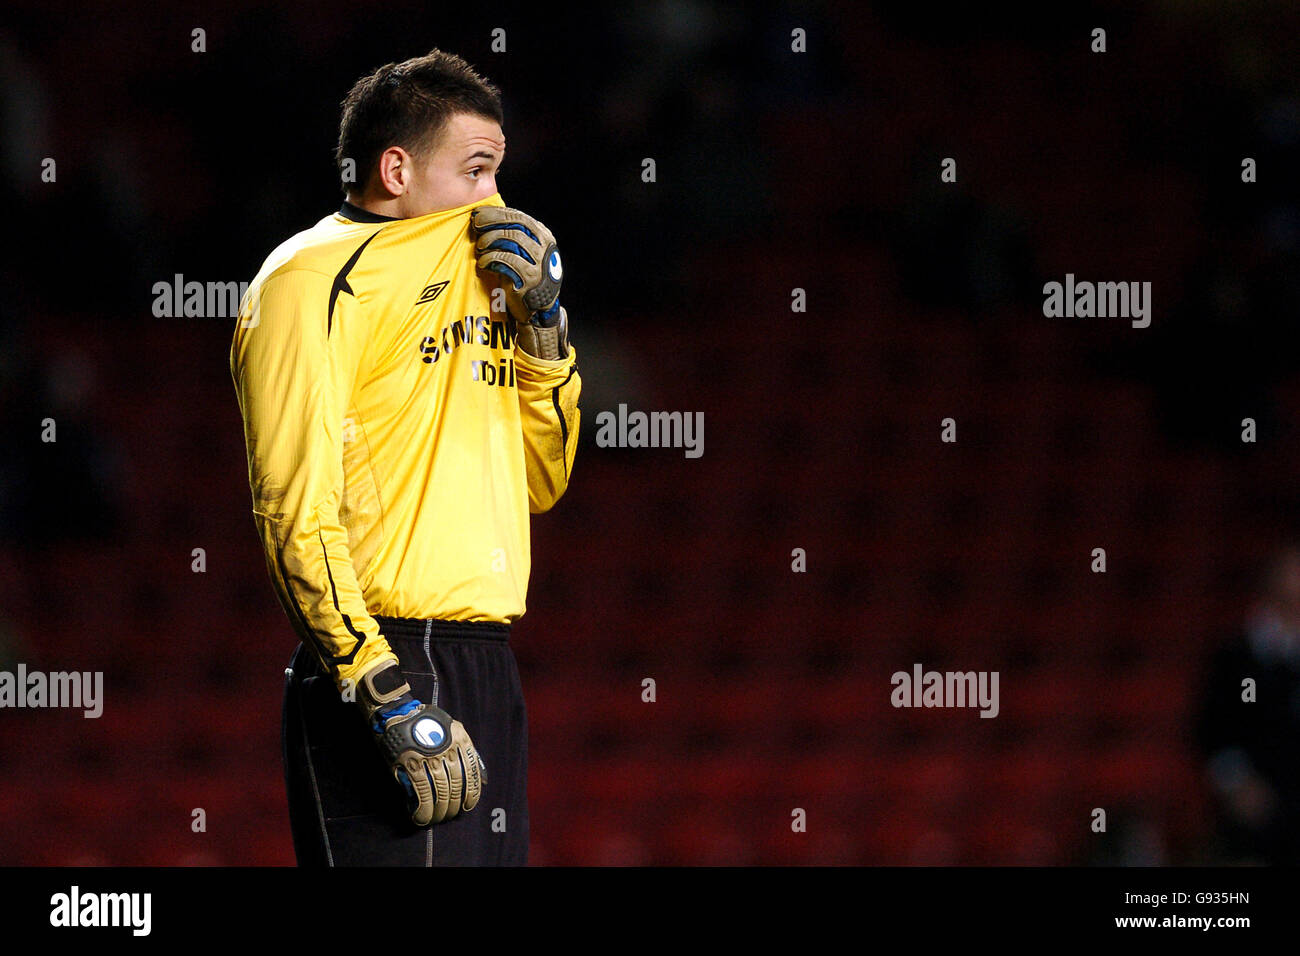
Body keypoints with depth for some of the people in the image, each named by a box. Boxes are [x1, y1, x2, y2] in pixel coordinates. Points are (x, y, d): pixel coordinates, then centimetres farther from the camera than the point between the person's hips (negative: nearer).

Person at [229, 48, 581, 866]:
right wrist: (388, 697, -21)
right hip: (387, 661, -8)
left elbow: (540, 484, 24)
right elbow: (294, 508, -14)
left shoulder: (470, 278, 21)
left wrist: (542, 320, 10)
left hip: (487, 670, 8)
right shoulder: (317, 279, -5)